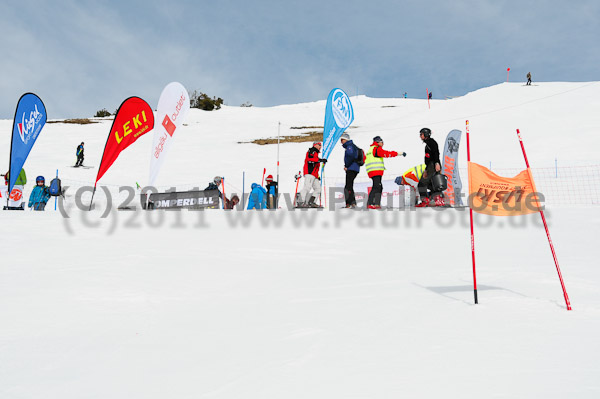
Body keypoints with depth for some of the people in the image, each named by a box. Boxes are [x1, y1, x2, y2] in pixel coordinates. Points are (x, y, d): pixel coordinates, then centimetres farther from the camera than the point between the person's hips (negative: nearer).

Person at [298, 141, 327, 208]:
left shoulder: (316, 153, 31)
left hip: (314, 175, 10)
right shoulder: (311, 151, 3)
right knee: (307, 186, -21)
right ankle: (301, 202, -28)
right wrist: (320, 160, -24)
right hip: (309, 173, -10)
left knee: (318, 188, 4)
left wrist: (317, 176, 28)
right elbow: (309, 159, -19)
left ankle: (311, 202, 2)